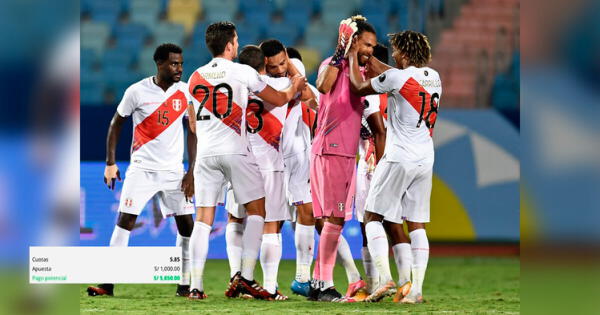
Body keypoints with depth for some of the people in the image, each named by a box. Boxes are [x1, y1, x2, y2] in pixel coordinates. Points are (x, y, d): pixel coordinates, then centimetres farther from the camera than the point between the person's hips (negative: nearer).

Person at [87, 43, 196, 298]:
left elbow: (193, 131, 6)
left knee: (187, 226, 0)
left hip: (174, 171, 3)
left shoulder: (186, 92, -1)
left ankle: (185, 285, 10)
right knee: (124, 221, -10)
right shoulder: (137, 91, -7)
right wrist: (110, 163, -3)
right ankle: (108, 283, -8)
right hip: (142, 169, -3)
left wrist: (191, 171, -1)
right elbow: (116, 124, 3)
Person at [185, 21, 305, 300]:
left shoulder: (195, 78, 13)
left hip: (205, 152, 4)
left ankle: (195, 285, -4)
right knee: (256, 211, 7)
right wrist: (295, 87, 32)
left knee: (203, 219, 4)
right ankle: (245, 277, -4)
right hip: (235, 151, -4)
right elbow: (279, 99, 11)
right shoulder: (243, 72, 0)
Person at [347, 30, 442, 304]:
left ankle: (385, 278, -12)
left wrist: (353, 57, 18)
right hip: (425, 160, 6)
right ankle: (417, 288, 1)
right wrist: (369, 59, 35)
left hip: (399, 158, -6)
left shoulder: (396, 77, -11)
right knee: (416, 224, 7)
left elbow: (359, 87, 4)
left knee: (373, 216, 3)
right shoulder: (434, 78, 9)